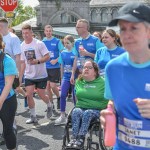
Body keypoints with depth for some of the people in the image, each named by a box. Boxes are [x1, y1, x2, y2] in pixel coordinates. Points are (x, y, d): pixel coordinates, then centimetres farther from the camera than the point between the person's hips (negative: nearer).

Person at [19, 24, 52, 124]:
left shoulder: (39, 44, -13)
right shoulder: (22, 46, 2)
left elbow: (47, 57, -12)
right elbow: (23, 62, 9)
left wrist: (37, 61, -27)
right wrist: (20, 76, 5)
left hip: (41, 75, -4)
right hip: (29, 76, 4)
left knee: (41, 95, 0)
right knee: (29, 95, -3)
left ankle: (49, 105, 34)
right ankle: (33, 116, 12)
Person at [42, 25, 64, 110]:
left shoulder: (57, 41, -3)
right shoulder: (42, 42, 6)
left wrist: (56, 60, -16)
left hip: (55, 67, -4)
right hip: (45, 67, 4)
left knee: (53, 85, -9)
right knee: (47, 86, 7)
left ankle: (59, 98, 20)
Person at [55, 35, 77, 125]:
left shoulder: (75, 52, -7)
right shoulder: (63, 53, 7)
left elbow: (75, 64, -13)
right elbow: (62, 66, 12)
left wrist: (73, 76, -20)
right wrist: (62, 77, 13)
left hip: (74, 77, -4)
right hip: (66, 77, 4)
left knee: (75, 96, 5)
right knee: (63, 95, -4)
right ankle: (62, 116, 4)